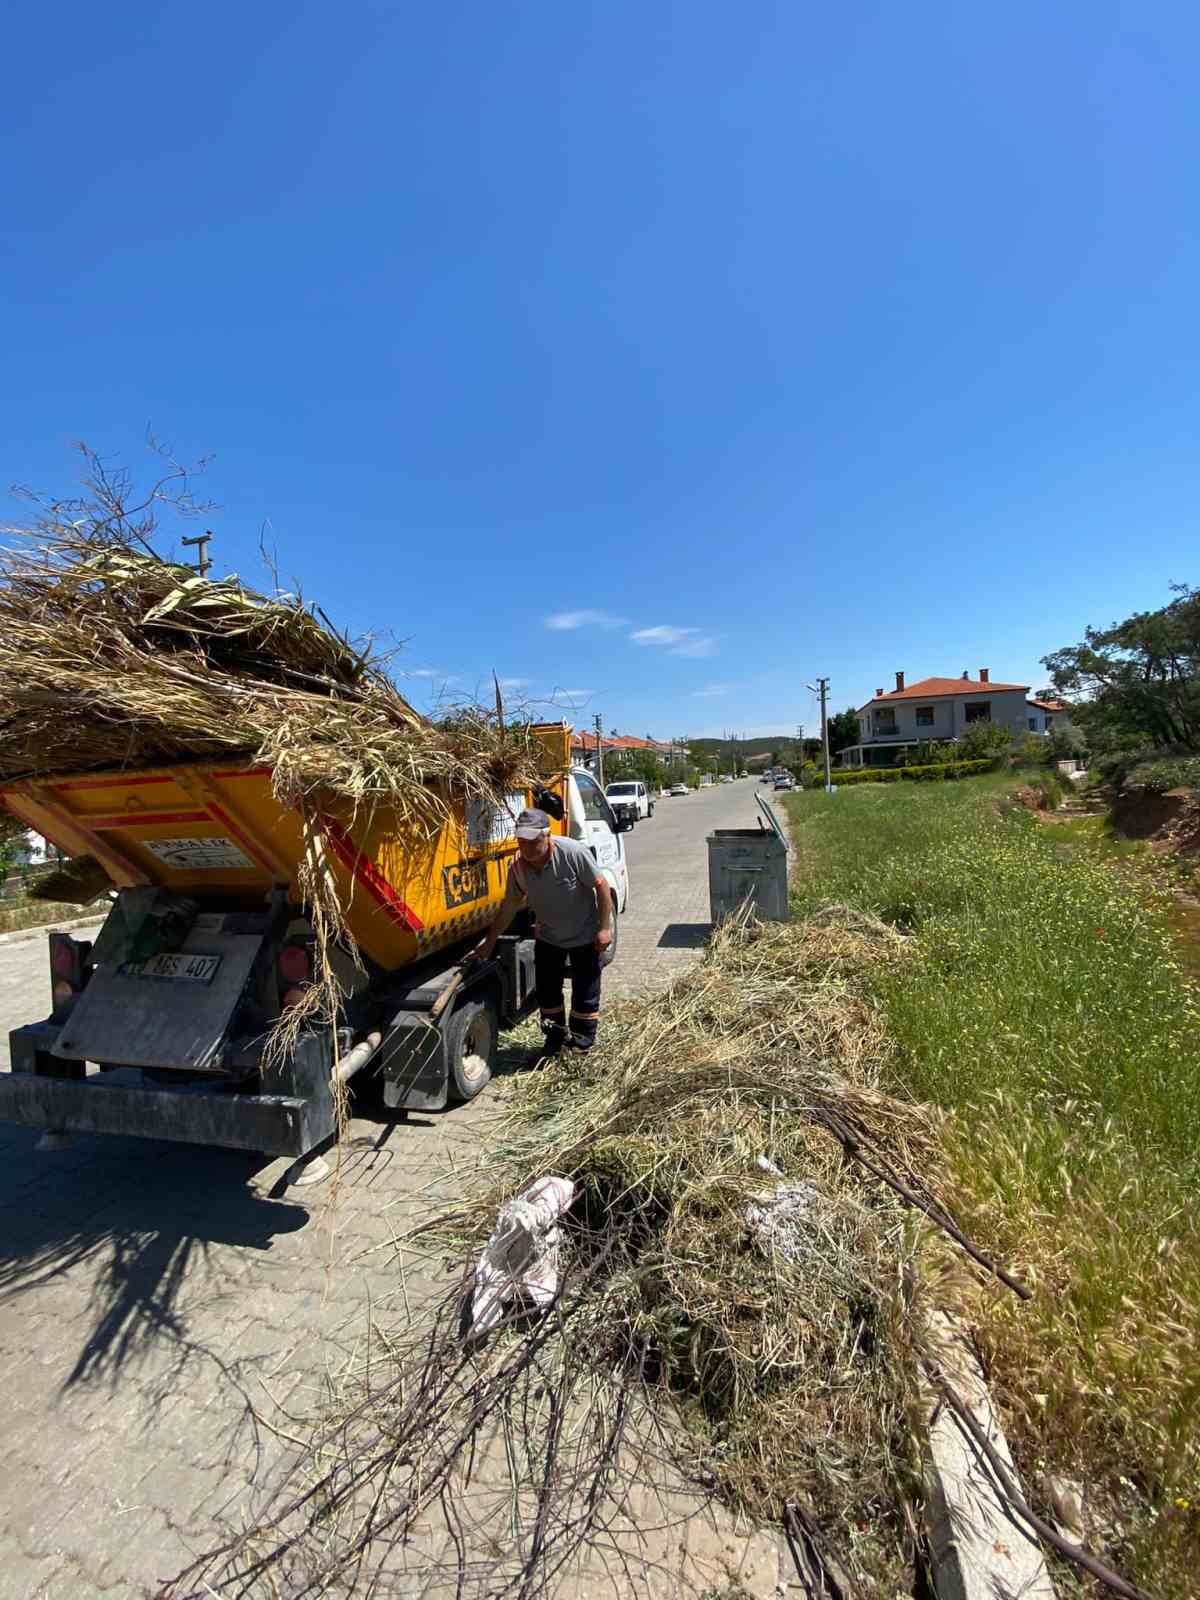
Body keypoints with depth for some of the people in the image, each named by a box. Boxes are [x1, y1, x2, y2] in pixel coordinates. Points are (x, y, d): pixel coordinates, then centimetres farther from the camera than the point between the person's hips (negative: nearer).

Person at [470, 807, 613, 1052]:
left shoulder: (573, 853, -31)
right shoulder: (518, 865, -15)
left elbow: (601, 886, -22)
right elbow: (509, 906, -3)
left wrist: (605, 928, -20)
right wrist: (489, 942, 0)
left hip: (585, 935, -4)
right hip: (547, 936, 5)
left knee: (585, 993, 6)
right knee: (547, 990, 14)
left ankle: (582, 1044, 26)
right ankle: (555, 1036, 36)